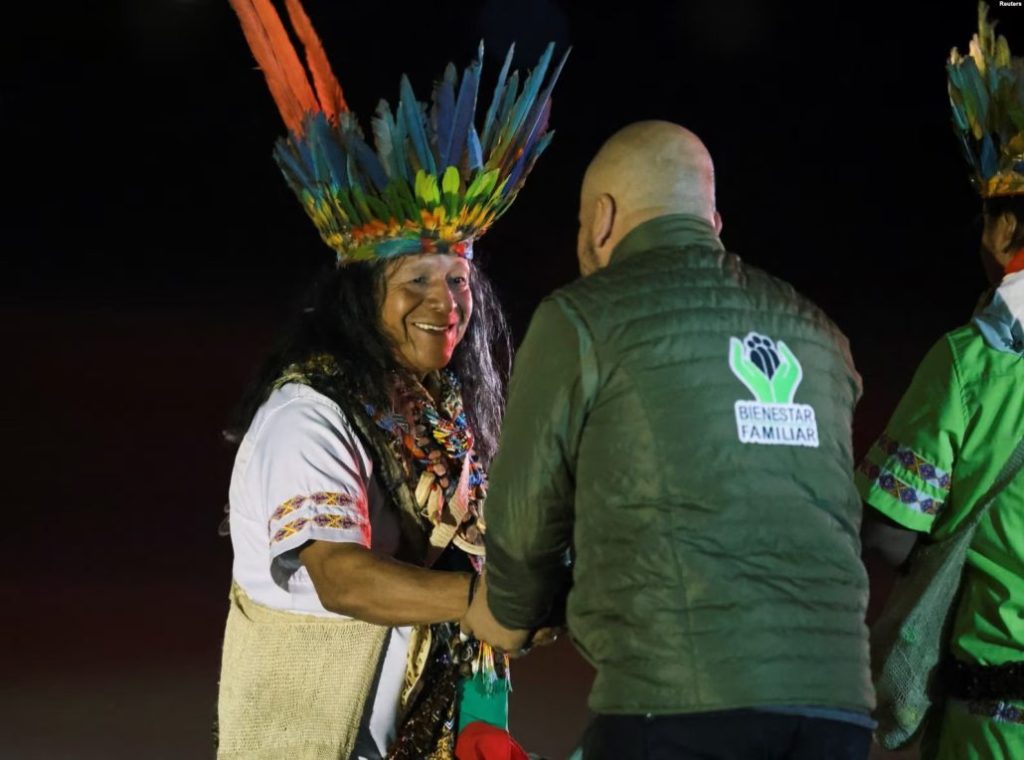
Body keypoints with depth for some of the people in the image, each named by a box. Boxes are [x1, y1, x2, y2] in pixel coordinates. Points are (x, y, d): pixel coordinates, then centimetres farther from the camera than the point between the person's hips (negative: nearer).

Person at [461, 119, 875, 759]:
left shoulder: (585, 318, 4)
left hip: (676, 703, -5)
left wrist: (508, 616, 29)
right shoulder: (815, 335, 18)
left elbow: (528, 522, 8)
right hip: (834, 699, 5)